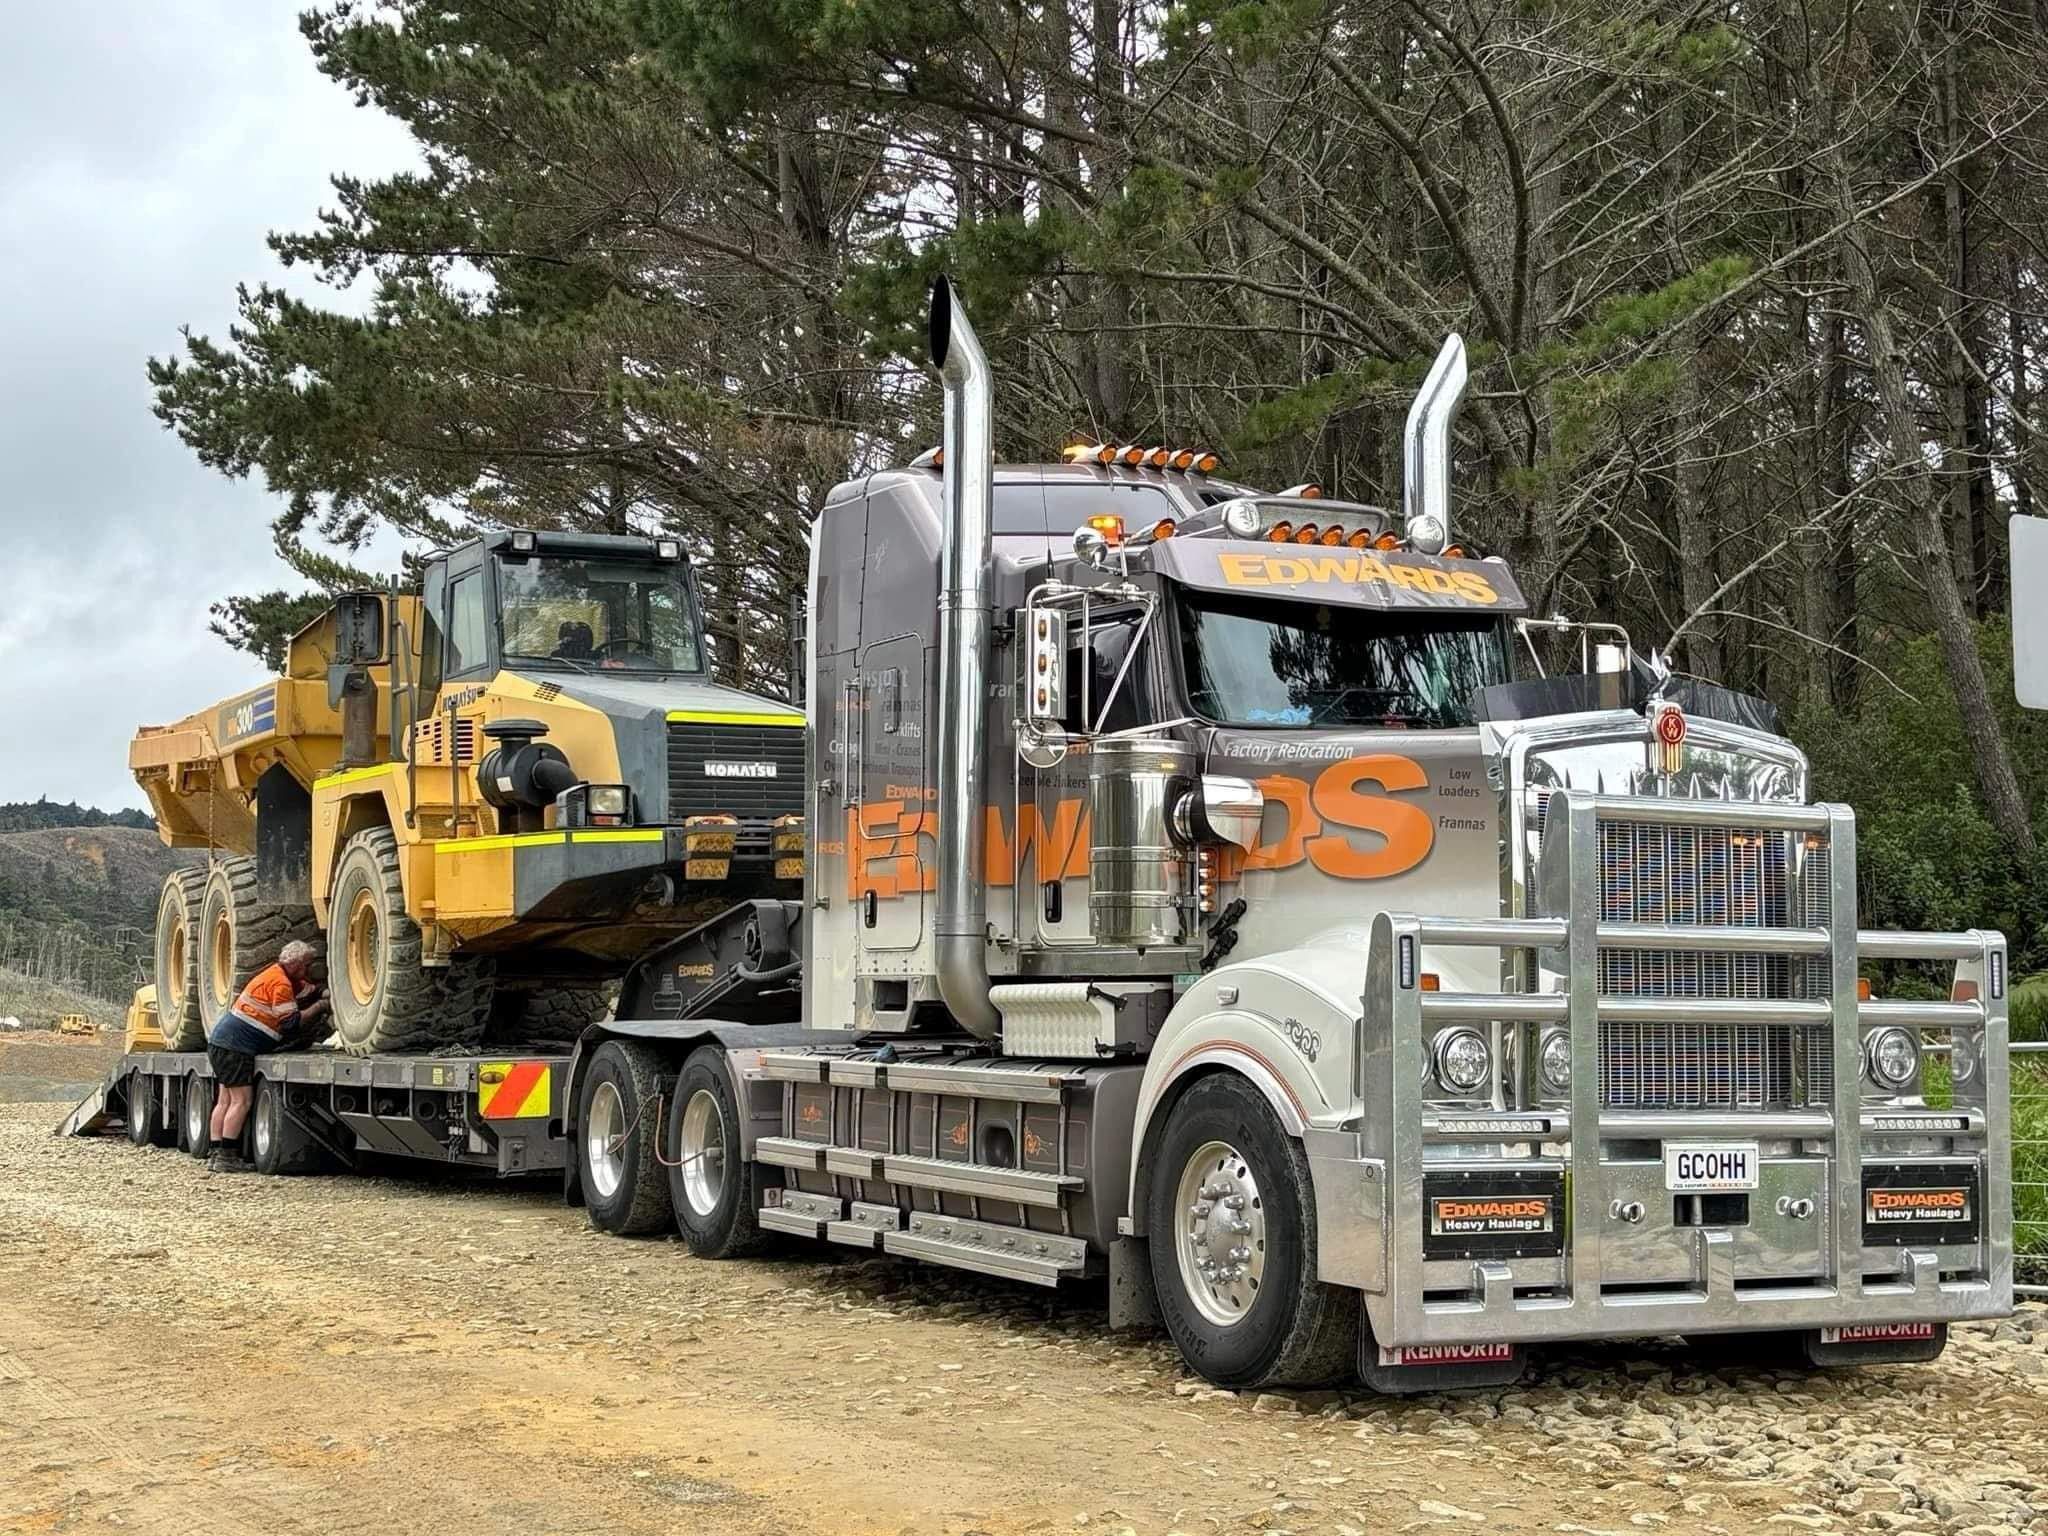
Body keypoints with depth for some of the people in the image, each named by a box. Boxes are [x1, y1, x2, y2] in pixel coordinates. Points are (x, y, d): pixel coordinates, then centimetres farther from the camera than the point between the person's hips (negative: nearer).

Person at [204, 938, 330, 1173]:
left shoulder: (286, 979, 16)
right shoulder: (280, 983, -15)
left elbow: (314, 993, 24)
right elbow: (291, 1024, -16)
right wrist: (319, 1007, -8)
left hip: (220, 1042, 10)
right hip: (234, 1045, -10)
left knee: (225, 1100, 10)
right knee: (241, 1100, -10)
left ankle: (214, 1154, 10)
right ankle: (226, 1158, -11)